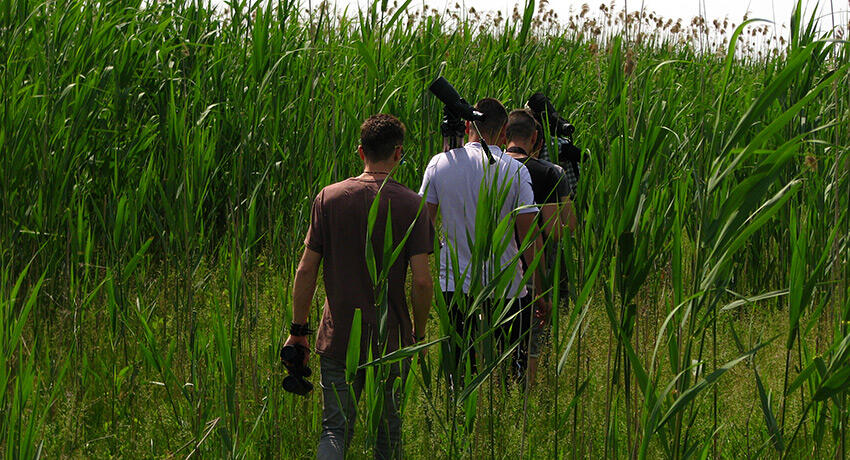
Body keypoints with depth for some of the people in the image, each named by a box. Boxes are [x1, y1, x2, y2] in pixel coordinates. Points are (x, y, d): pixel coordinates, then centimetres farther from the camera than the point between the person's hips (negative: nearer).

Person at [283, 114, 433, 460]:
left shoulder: (328, 198, -2)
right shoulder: (411, 205, -8)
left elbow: (306, 270, -2)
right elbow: (422, 280, -11)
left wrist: (298, 330, 7)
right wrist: (419, 334, 4)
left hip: (338, 338, 1)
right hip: (390, 341, -1)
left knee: (335, 430, 5)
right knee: (388, 431, 15)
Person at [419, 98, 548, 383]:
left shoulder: (439, 164, -1)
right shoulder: (515, 170, -8)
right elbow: (529, 236, -10)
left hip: (453, 284, 2)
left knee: (458, 364, 11)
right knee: (514, 363, 10)